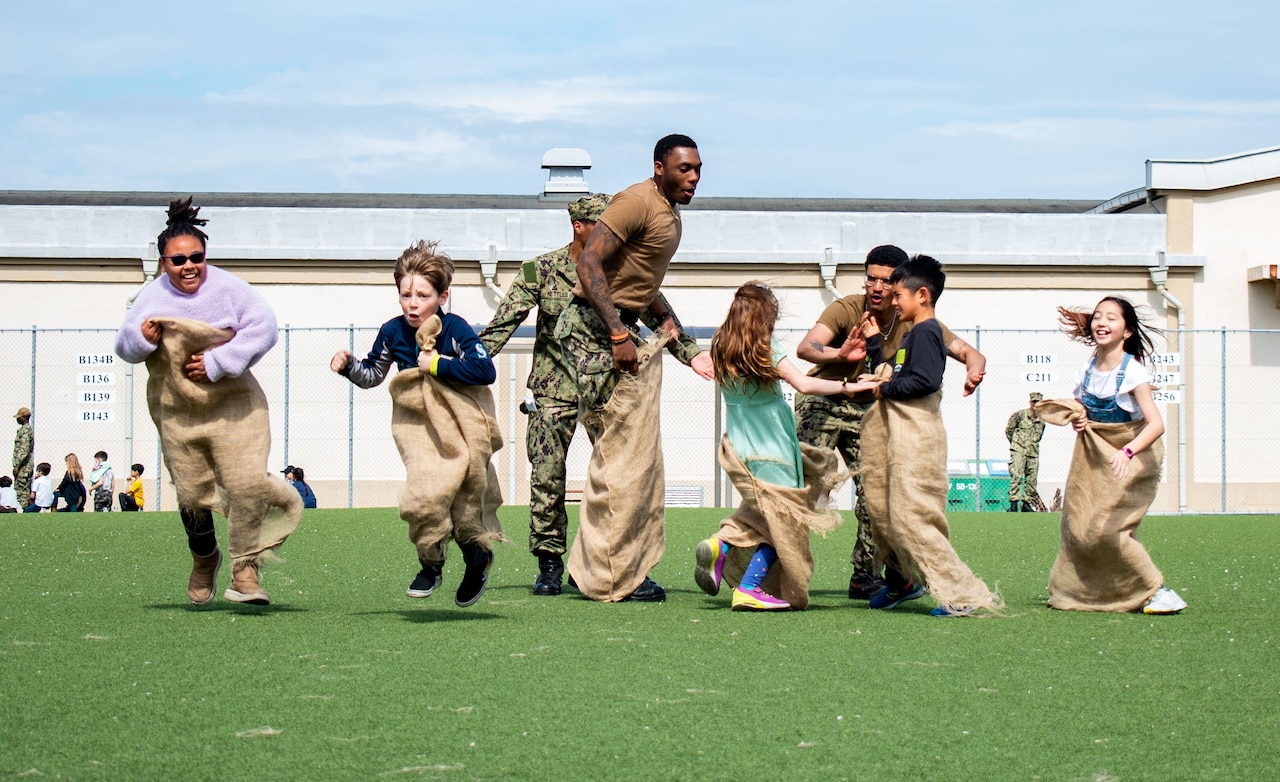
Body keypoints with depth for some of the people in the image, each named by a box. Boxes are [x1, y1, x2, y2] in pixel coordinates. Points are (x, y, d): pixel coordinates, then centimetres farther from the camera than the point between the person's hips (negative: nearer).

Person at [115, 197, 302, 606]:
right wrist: (140, 338, -17)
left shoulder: (228, 288, -9)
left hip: (233, 405, -3)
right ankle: (204, 559, 36)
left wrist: (217, 363, -21)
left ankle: (245, 569, -3)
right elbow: (123, 347, 8)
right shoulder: (152, 297, 1)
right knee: (192, 494, 9)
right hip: (177, 411, 3)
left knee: (245, 484, -15)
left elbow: (262, 328, -15)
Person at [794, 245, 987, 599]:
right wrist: (840, 355, -57)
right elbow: (806, 347, -36)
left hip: (866, 411, 4)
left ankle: (864, 576, 11)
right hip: (822, 403, -4)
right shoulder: (846, 309, -20)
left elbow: (969, 353, -11)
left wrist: (973, 371, -35)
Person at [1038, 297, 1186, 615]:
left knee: (1107, 528, -16)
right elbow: (1078, 408, 15)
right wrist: (1076, 418, -10)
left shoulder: (1132, 372, -19)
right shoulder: (1087, 370, -1)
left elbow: (1156, 424, -29)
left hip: (1133, 456, -6)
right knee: (1079, 526, 4)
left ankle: (1158, 591, -6)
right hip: (1095, 457, 6)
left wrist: (1127, 452, -45)